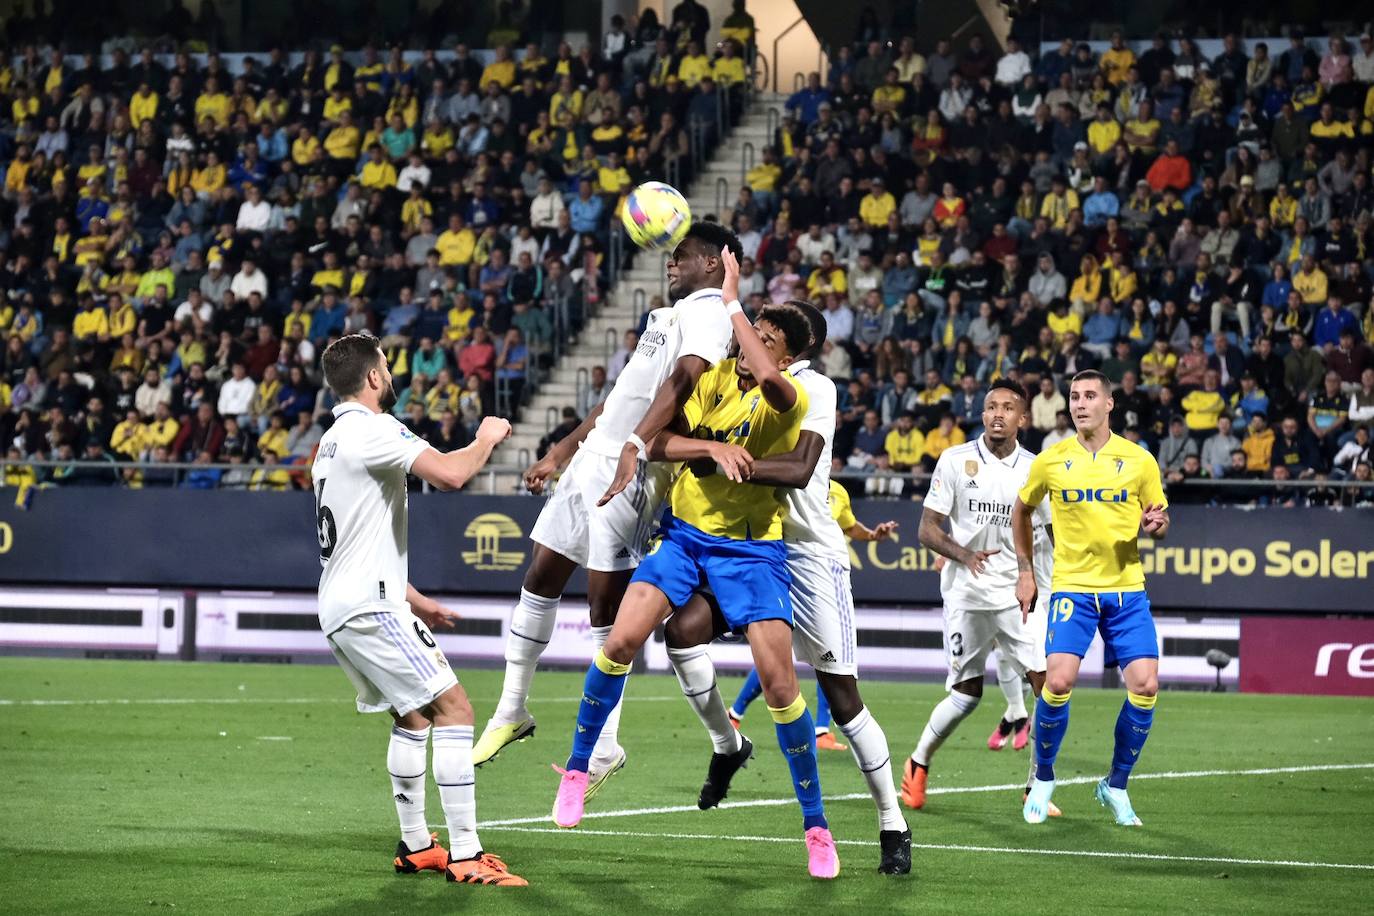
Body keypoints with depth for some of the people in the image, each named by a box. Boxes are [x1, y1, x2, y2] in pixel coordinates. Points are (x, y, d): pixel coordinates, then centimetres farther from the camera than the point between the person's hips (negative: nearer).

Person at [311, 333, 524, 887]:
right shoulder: (372, 429, -13)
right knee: (454, 710, -11)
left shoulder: (332, 441, 19)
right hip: (369, 607, -10)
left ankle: (415, 846, 21)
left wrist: (413, 600, 30)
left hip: (341, 610, 10)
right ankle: (465, 856, -16)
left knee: (414, 716, 20)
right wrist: (486, 440, -5)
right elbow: (450, 474, -26)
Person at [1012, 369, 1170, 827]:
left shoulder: (1138, 460, 2)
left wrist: (1155, 525, -12)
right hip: (1072, 587, -1)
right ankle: (1042, 780, 6)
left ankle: (1116, 785, 11)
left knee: (1145, 685, -10)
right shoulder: (1050, 461, 2)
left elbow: (1159, 519, 12)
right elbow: (1022, 510, 18)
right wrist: (1025, 571, 15)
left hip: (1126, 588, 1)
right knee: (1059, 681, -17)